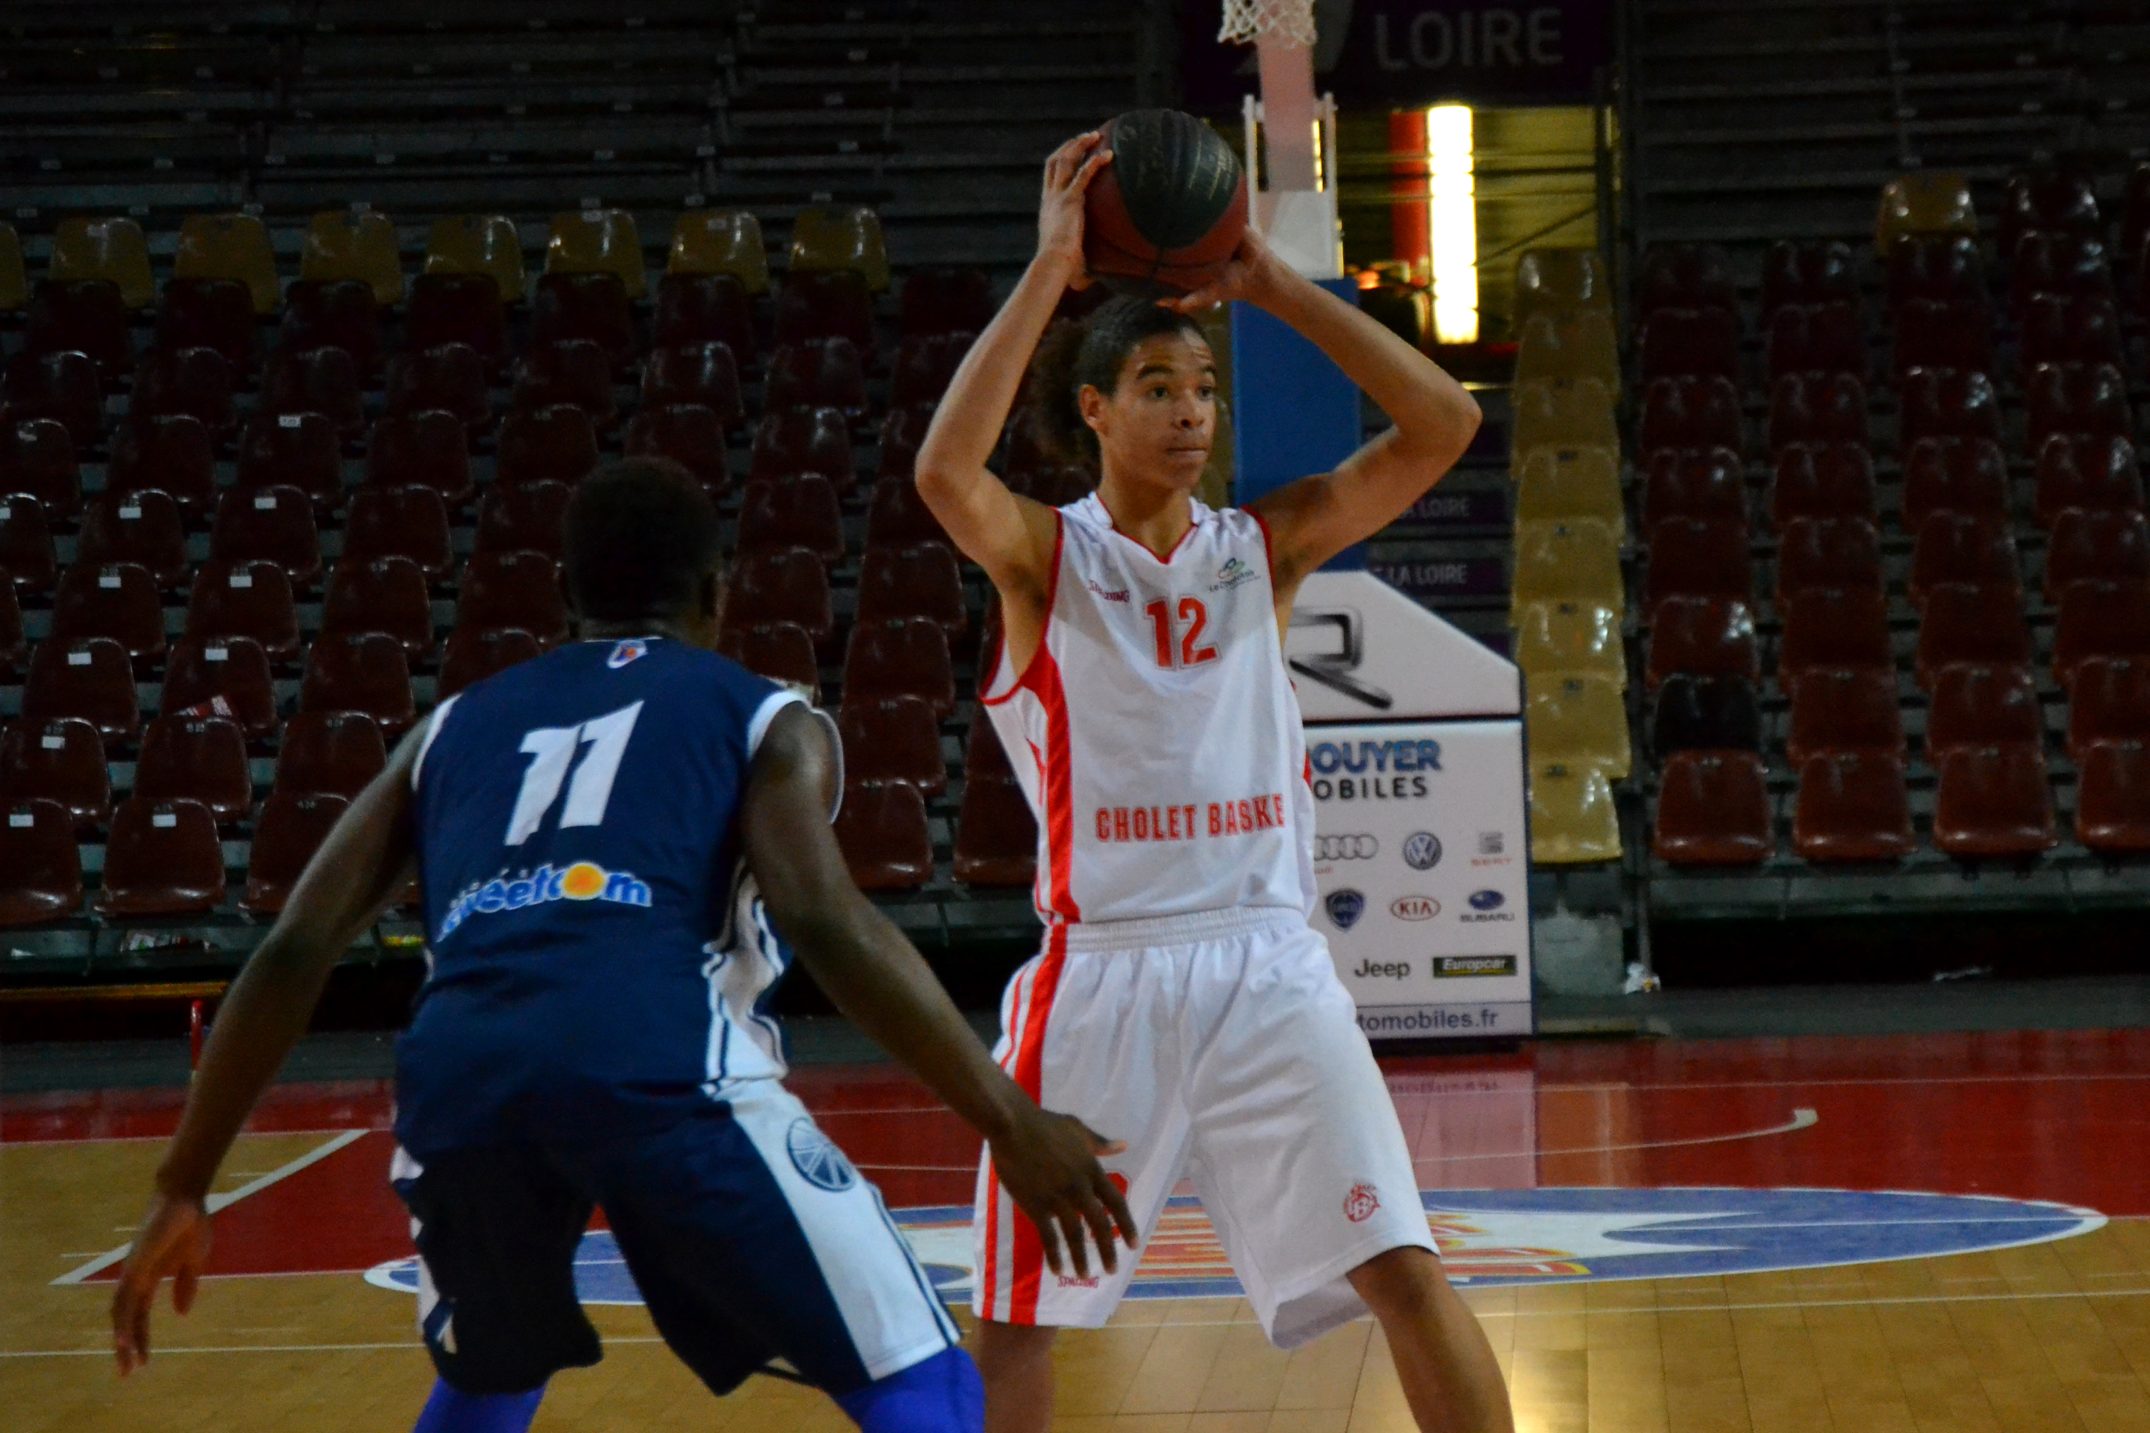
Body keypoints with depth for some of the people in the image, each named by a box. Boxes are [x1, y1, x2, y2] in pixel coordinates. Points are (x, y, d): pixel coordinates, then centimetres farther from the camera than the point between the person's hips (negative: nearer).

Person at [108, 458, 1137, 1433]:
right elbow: (823, 923, 0)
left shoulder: (456, 726, 32)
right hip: (658, 1066, -4)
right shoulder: (764, 717, 21)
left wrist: (183, 1189, 28)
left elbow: (292, 953, 23)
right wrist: (1009, 1121, 1)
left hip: (456, 1074, 4)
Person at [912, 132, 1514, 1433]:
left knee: (1406, 1273, -8)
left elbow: (1445, 426, -2)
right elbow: (945, 470, -21)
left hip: (1267, 962, 1)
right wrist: (1051, 270, -20)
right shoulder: (1043, 557, 2)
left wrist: (1273, 284, -6)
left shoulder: (1265, 545, 8)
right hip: (1101, 974, -1)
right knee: (1017, 1316, 7)